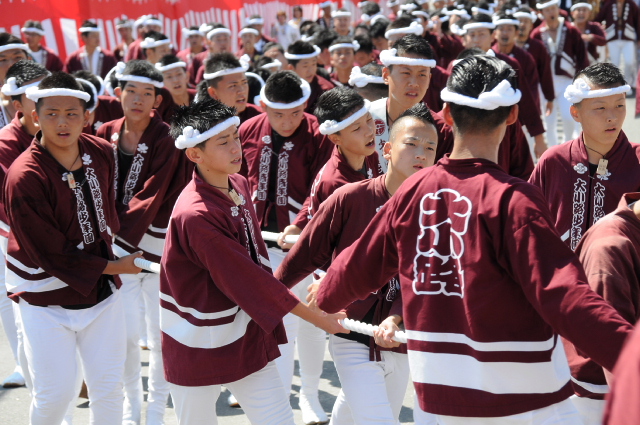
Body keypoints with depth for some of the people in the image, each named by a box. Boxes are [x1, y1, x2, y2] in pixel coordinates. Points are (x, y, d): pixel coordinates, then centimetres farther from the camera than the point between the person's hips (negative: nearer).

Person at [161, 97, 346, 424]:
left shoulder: (239, 186, 1)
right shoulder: (195, 216, -24)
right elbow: (250, 280, -22)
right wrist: (318, 318, -16)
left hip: (247, 334, 7)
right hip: (199, 346, -7)